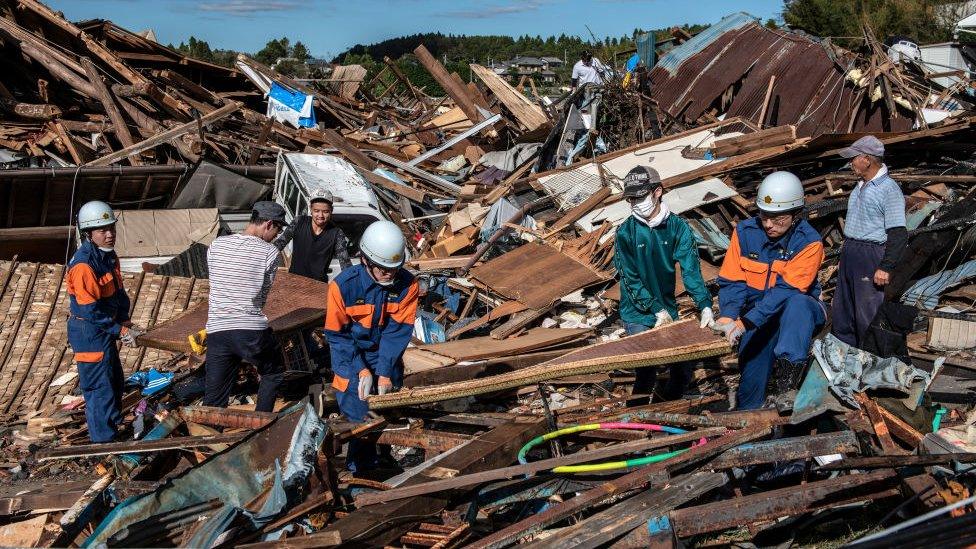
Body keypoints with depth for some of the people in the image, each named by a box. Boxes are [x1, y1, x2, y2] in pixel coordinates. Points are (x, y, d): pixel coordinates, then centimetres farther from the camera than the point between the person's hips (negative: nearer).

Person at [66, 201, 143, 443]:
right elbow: (90, 311, -24)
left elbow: (119, 292, 13)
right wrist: (120, 331, -19)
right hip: (89, 334, -10)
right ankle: (105, 443, 5)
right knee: (100, 389, -4)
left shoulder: (109, 255, 5)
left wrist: (126, 323, 2)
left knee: (115, 383, 21)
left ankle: (113, 430, 36)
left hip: (104, 330, 10)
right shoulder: (83, 265, -24)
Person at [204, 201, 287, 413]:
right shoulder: (270, 253, -5)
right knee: (273, 374, 24)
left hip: (217, 331, 3)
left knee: (214, 403, 9)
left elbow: (215, 285, 12)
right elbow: (264, 294, 1)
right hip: (253, 331, -3)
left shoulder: (216, 245, 6)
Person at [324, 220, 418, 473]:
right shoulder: (343, 285, -19)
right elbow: (336, 335, -12)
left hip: (386, 355, 2)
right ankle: (359, 470, 7)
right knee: (360, 417, -9)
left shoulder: (407, 285, -13)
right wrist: (361, 370, -19)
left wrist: (384, 372, -20)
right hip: (351, 357, -2)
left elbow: (397, 331, -13)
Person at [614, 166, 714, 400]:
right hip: (638, 315, -3)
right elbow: (630, 279, -10)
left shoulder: (677, 227, -4)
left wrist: (705, 306, -22)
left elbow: (691, 269, -10)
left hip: (668, 311, 3)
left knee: (683, 368, 7)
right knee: (647, 372, -12)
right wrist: (657, 310, -15)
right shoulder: (626, 232, -9)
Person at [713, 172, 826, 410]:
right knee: (753, 374, -9)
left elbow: (785, 290, -25)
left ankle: (785, 387, -41)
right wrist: (728, 315, -27)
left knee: (797, 303, -36)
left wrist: (745, 322, -35)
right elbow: (732, 281, -7)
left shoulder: (808, 242, -17)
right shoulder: (745, 232, -6)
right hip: (756, 317, 3)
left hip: (798, 311, -3)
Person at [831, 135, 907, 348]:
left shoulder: (889, 189, -14)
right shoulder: (861, 186, 14)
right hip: (849, 254, 9)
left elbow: (898, 234, -17)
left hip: (871, 256, -9)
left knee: (867, 315, -6)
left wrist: (886, 267, -21)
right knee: (841, 311, 14)